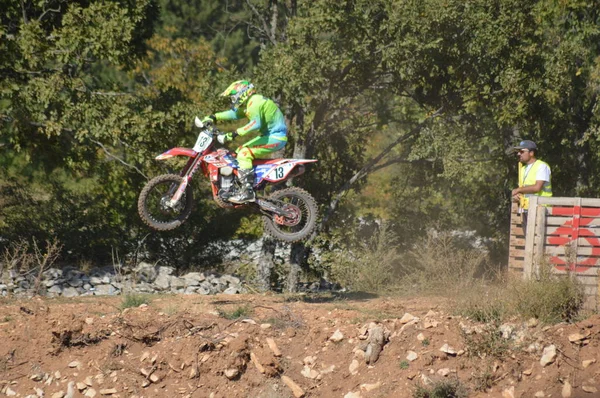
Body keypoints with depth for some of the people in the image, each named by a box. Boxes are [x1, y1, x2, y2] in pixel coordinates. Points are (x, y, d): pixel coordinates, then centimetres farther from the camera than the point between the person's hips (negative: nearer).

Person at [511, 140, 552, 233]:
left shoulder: (542, 166, -7)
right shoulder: (523, 168, 20)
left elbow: (537, 187, -18)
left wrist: (518, 190, -8)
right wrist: (516, 195, -1)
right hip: (525, 210, 8)